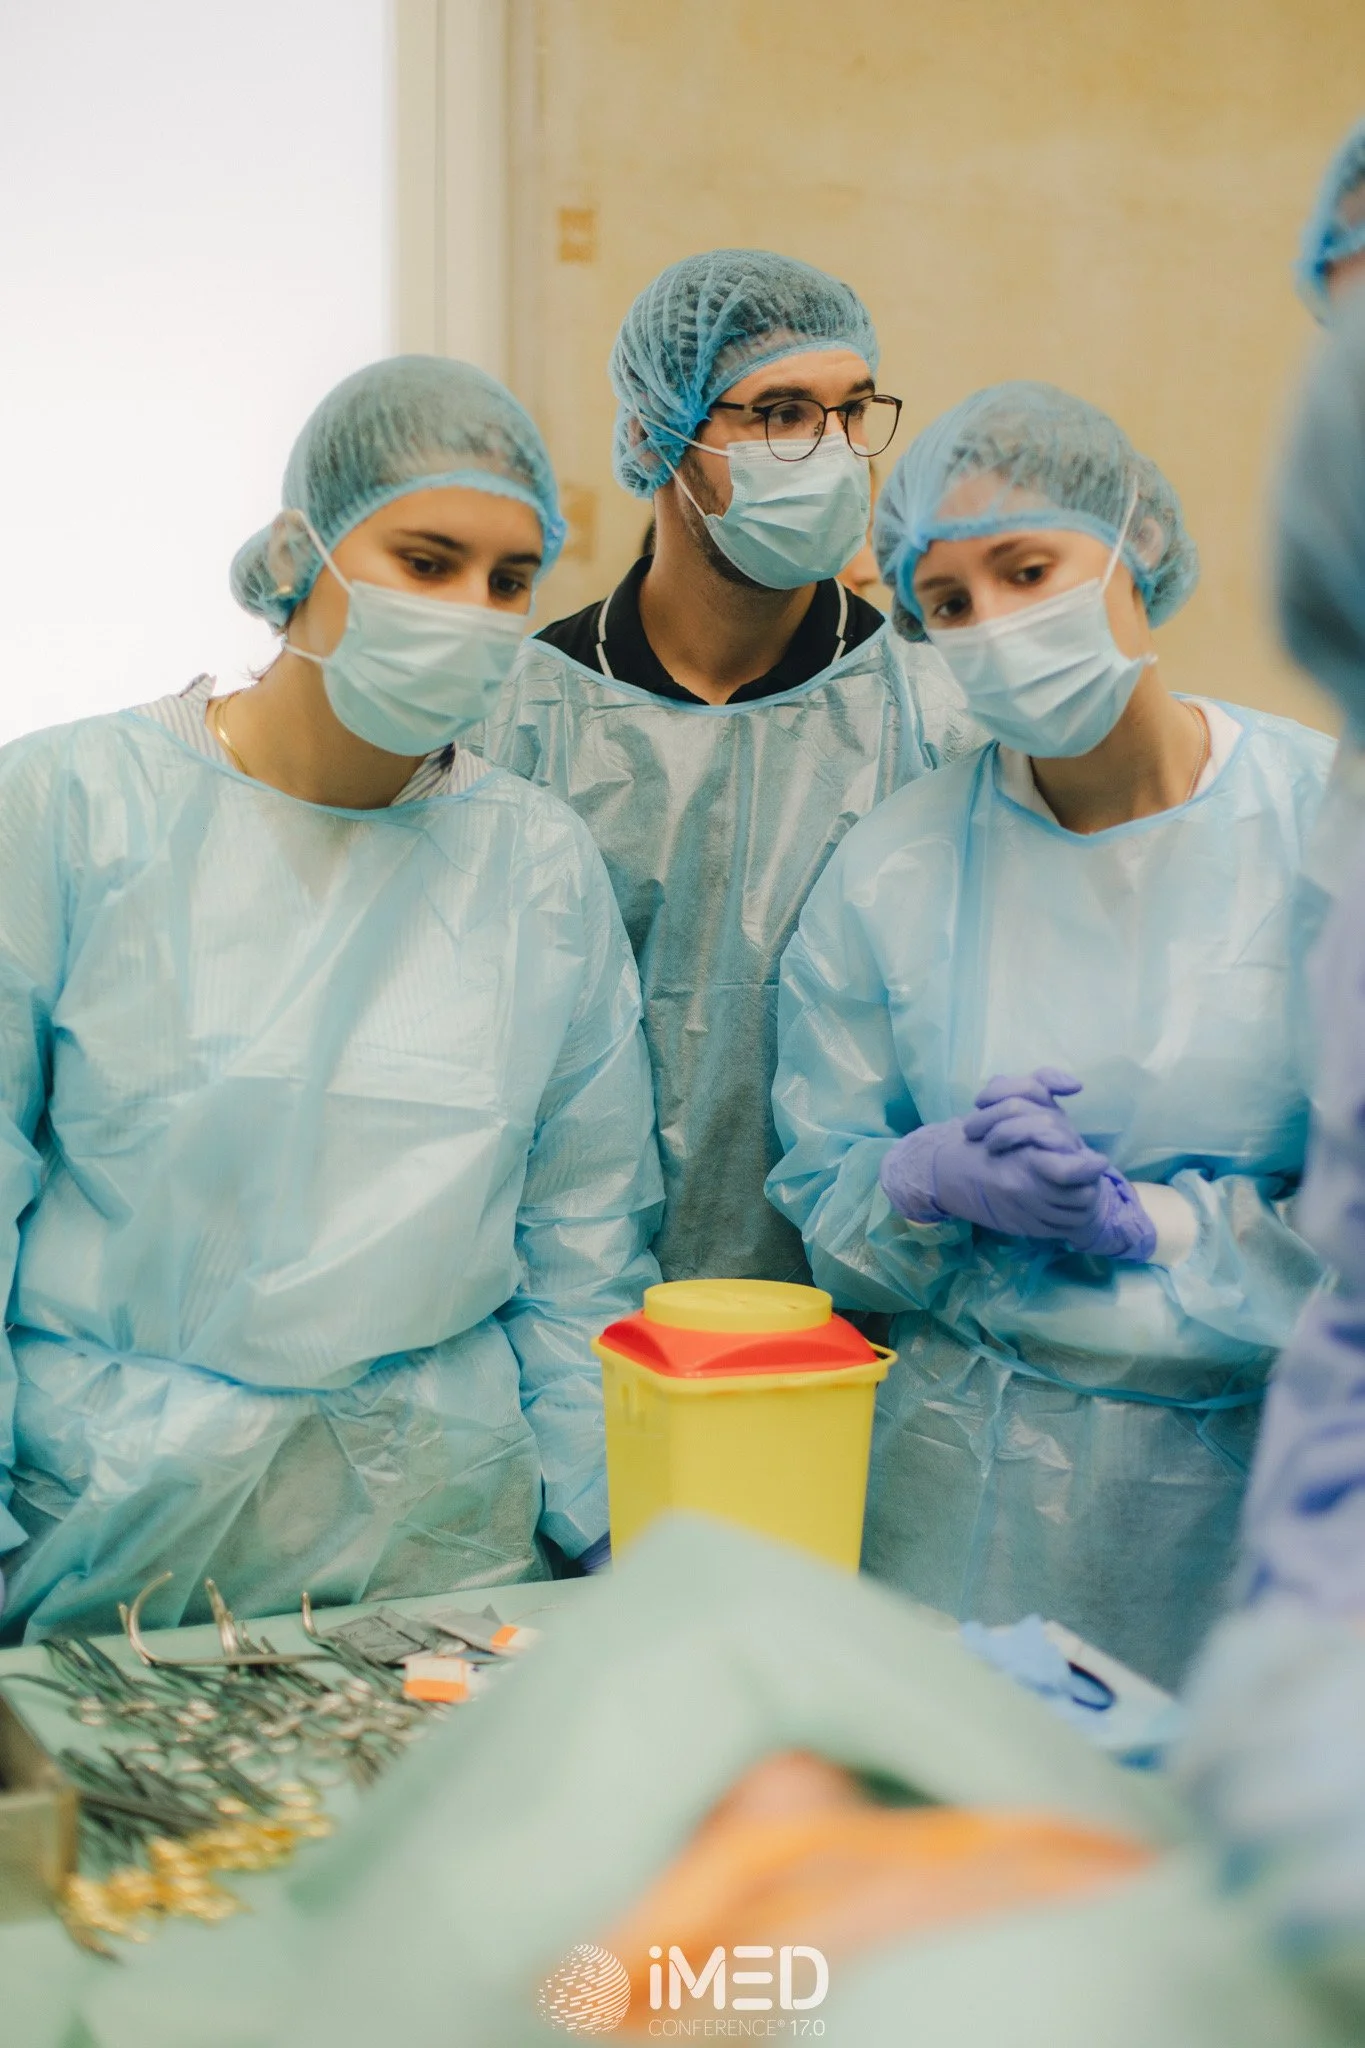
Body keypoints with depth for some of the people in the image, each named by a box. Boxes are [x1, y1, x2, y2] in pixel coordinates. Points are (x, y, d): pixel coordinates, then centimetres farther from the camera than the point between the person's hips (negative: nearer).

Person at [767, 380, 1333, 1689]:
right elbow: (817, 1206, 3)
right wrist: (937, 1180, -15)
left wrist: (1144, 1221, -16)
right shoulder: (894, 871, -1)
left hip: (1263, 1471, -1)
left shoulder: (1325, 823, -6)